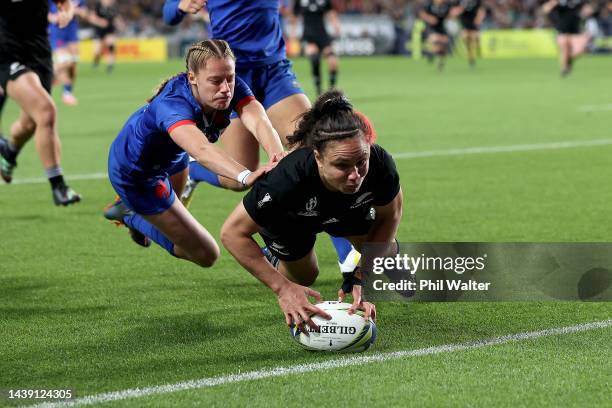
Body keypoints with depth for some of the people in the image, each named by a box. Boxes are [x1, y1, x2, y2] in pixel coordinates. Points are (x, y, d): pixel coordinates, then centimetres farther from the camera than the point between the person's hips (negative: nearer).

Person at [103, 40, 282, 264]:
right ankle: (130, 215, 15)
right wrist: (245, 176, -82)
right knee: (206, 255, -2)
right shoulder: (172, 105, -45)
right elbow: (201, 150, -64)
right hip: (136, 175, -7)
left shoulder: (234, 88, -28)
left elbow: (259, 122, -47)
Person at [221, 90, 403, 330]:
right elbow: (232, 232, -36)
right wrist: (282, 288, -37)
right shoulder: (288, 179, -49)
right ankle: (276, 255, 48)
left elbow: (389, 216, -18)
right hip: (286, 222, -2)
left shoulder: (380, 164, -41)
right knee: (304, 278, 16)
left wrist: (362, 279, -25)